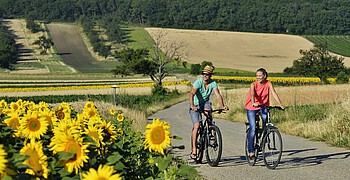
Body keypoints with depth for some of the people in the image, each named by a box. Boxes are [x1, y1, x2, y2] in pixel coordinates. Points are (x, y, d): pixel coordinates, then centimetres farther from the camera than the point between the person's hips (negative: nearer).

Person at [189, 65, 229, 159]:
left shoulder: (213, 83, -13)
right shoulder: (198, 82, -23)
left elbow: (218, 94, -22)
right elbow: (192, 94, -35)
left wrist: (222, 106, -38)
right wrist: (192, 105, -51)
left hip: (205, 102, 3)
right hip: (196, 105, -3)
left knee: (208, 110, -32)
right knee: (196, 126, -14)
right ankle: (194, 150, -11)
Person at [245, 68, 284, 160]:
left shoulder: (268, 84, -9)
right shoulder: (253, 84, -17)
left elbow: (274, 93, -21)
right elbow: (252, 94, -35)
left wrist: (280, 104, -35)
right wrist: (253, 103, -54)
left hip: (263, 106, 3)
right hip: (251, 107, -2)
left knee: (266, 120, -23)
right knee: (253, 128, -11)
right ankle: (250, 151, -4)